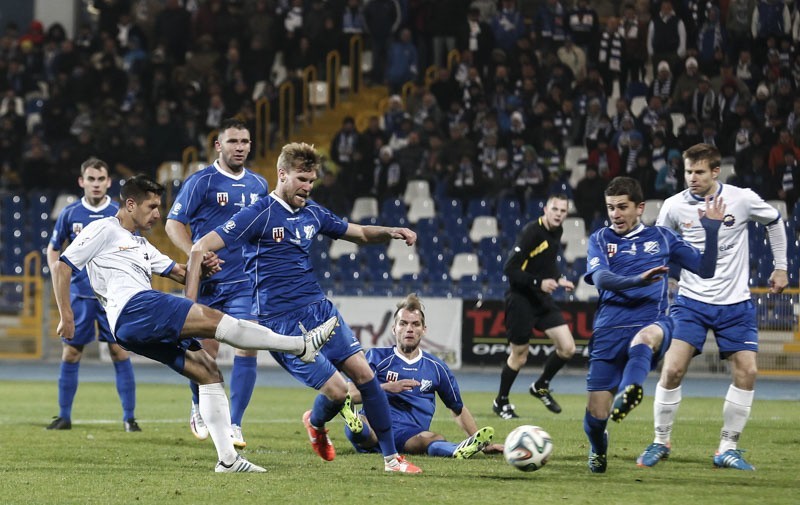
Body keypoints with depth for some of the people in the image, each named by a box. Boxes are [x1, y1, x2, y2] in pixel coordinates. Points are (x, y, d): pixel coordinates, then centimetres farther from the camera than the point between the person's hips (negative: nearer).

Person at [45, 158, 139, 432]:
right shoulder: (70, 214, 4)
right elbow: (53, 248, 15)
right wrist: (57, 275, 1)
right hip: (79, 295, 1)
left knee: (120, 353, -7)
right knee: (70, 354, 2)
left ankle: (129, 417, -1)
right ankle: (64, 416, 13)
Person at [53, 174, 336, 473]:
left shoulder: (140, 245, 33)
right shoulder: (104, 230, 8)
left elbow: (181, 273, 30)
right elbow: (62, 267, 1)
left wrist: (202, 267, 7)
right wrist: (66, 316, -7)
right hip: (133, 308, -10)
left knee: (209, 373, 0)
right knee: (213, 319, -20)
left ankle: (227, 458, -4)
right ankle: (301, 346, -22)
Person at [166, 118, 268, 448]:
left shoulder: (259, 185, 11)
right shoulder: (201, 182, -4)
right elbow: (173, 224, -5)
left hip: (247, 283, 3)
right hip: (210, 283, -3)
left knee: (247, 349, -10)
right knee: (206, 352, 4)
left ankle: (234, 424, -6)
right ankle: (199, 408, 31)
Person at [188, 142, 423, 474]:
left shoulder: (313, 213, 9)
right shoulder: (259, 215, -12)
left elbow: (360, 233, 23)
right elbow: (201, 247, -16)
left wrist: (391, 232, 1)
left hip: (319, 309, 7)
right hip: (281, 321, -7)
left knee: (363, 372, -6)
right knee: (336, 390, -12)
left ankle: (391, 457, 4)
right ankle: (316, 423, 25)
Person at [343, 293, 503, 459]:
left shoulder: (436, 368, 19)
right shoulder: (377, 357, 12)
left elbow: (458, 410, 29)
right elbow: (351, 393, 1)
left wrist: (483, 445, 23)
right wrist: (388, 387, -11)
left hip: (410, 439, 1)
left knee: (430, 438, -37)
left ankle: (459, 450, -71)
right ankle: (355, 424, -76)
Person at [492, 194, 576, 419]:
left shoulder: (556, 232, 5)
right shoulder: (531, 232, -19)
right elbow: (510, 269, -22)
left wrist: (558, 280, 6)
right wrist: (538, 282, -28)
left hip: (542, 299, 7)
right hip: (520, 299, -7)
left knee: (567, 348, -2)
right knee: (519, 356, 3)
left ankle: (541, 387, 22)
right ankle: (501, 402, 25)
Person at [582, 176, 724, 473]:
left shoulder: (662, 238, 16)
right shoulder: (600, 240, 12)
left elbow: (705, 270, 16)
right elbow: (601, 279, -8)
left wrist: (712, 231, 2)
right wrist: (638, 280, -26)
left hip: (652, 322, -1)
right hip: (608, 330, 1)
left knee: (645, 336, -42)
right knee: (595, 415, -5)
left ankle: (628, 392, -71)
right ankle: (598, 451, 31)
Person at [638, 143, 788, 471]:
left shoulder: (742, 200, -8)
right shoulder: (674, 206, -7)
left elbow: (774, 222, 11)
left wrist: (780, 267, 14)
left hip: (735, 303, 1)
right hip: (691, 301, -1)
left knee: (746, 371, -6)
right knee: (672, 368, -14)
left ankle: (727, 449, 7)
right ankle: (661, 443, 4)